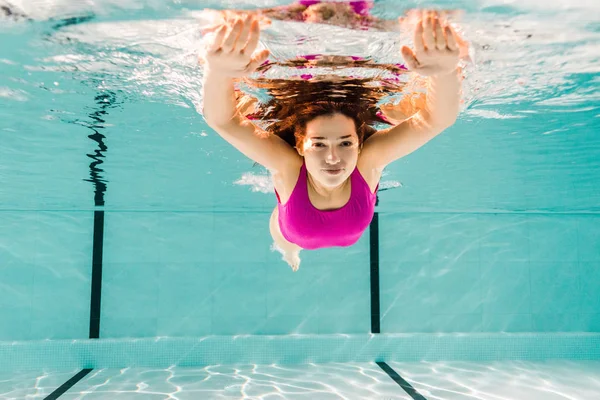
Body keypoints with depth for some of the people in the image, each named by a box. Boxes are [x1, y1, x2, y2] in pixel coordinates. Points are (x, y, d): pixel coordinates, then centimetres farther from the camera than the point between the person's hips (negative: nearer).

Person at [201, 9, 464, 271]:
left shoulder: (369, 159, -42)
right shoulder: (287, 164, -45)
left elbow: (437, 119, -53)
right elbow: (222, 120, -57)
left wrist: (446, 72, -76)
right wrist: (216, 71, -80)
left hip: (349, 236, 1)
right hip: (294, 232, -1)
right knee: (285, 245, 33)